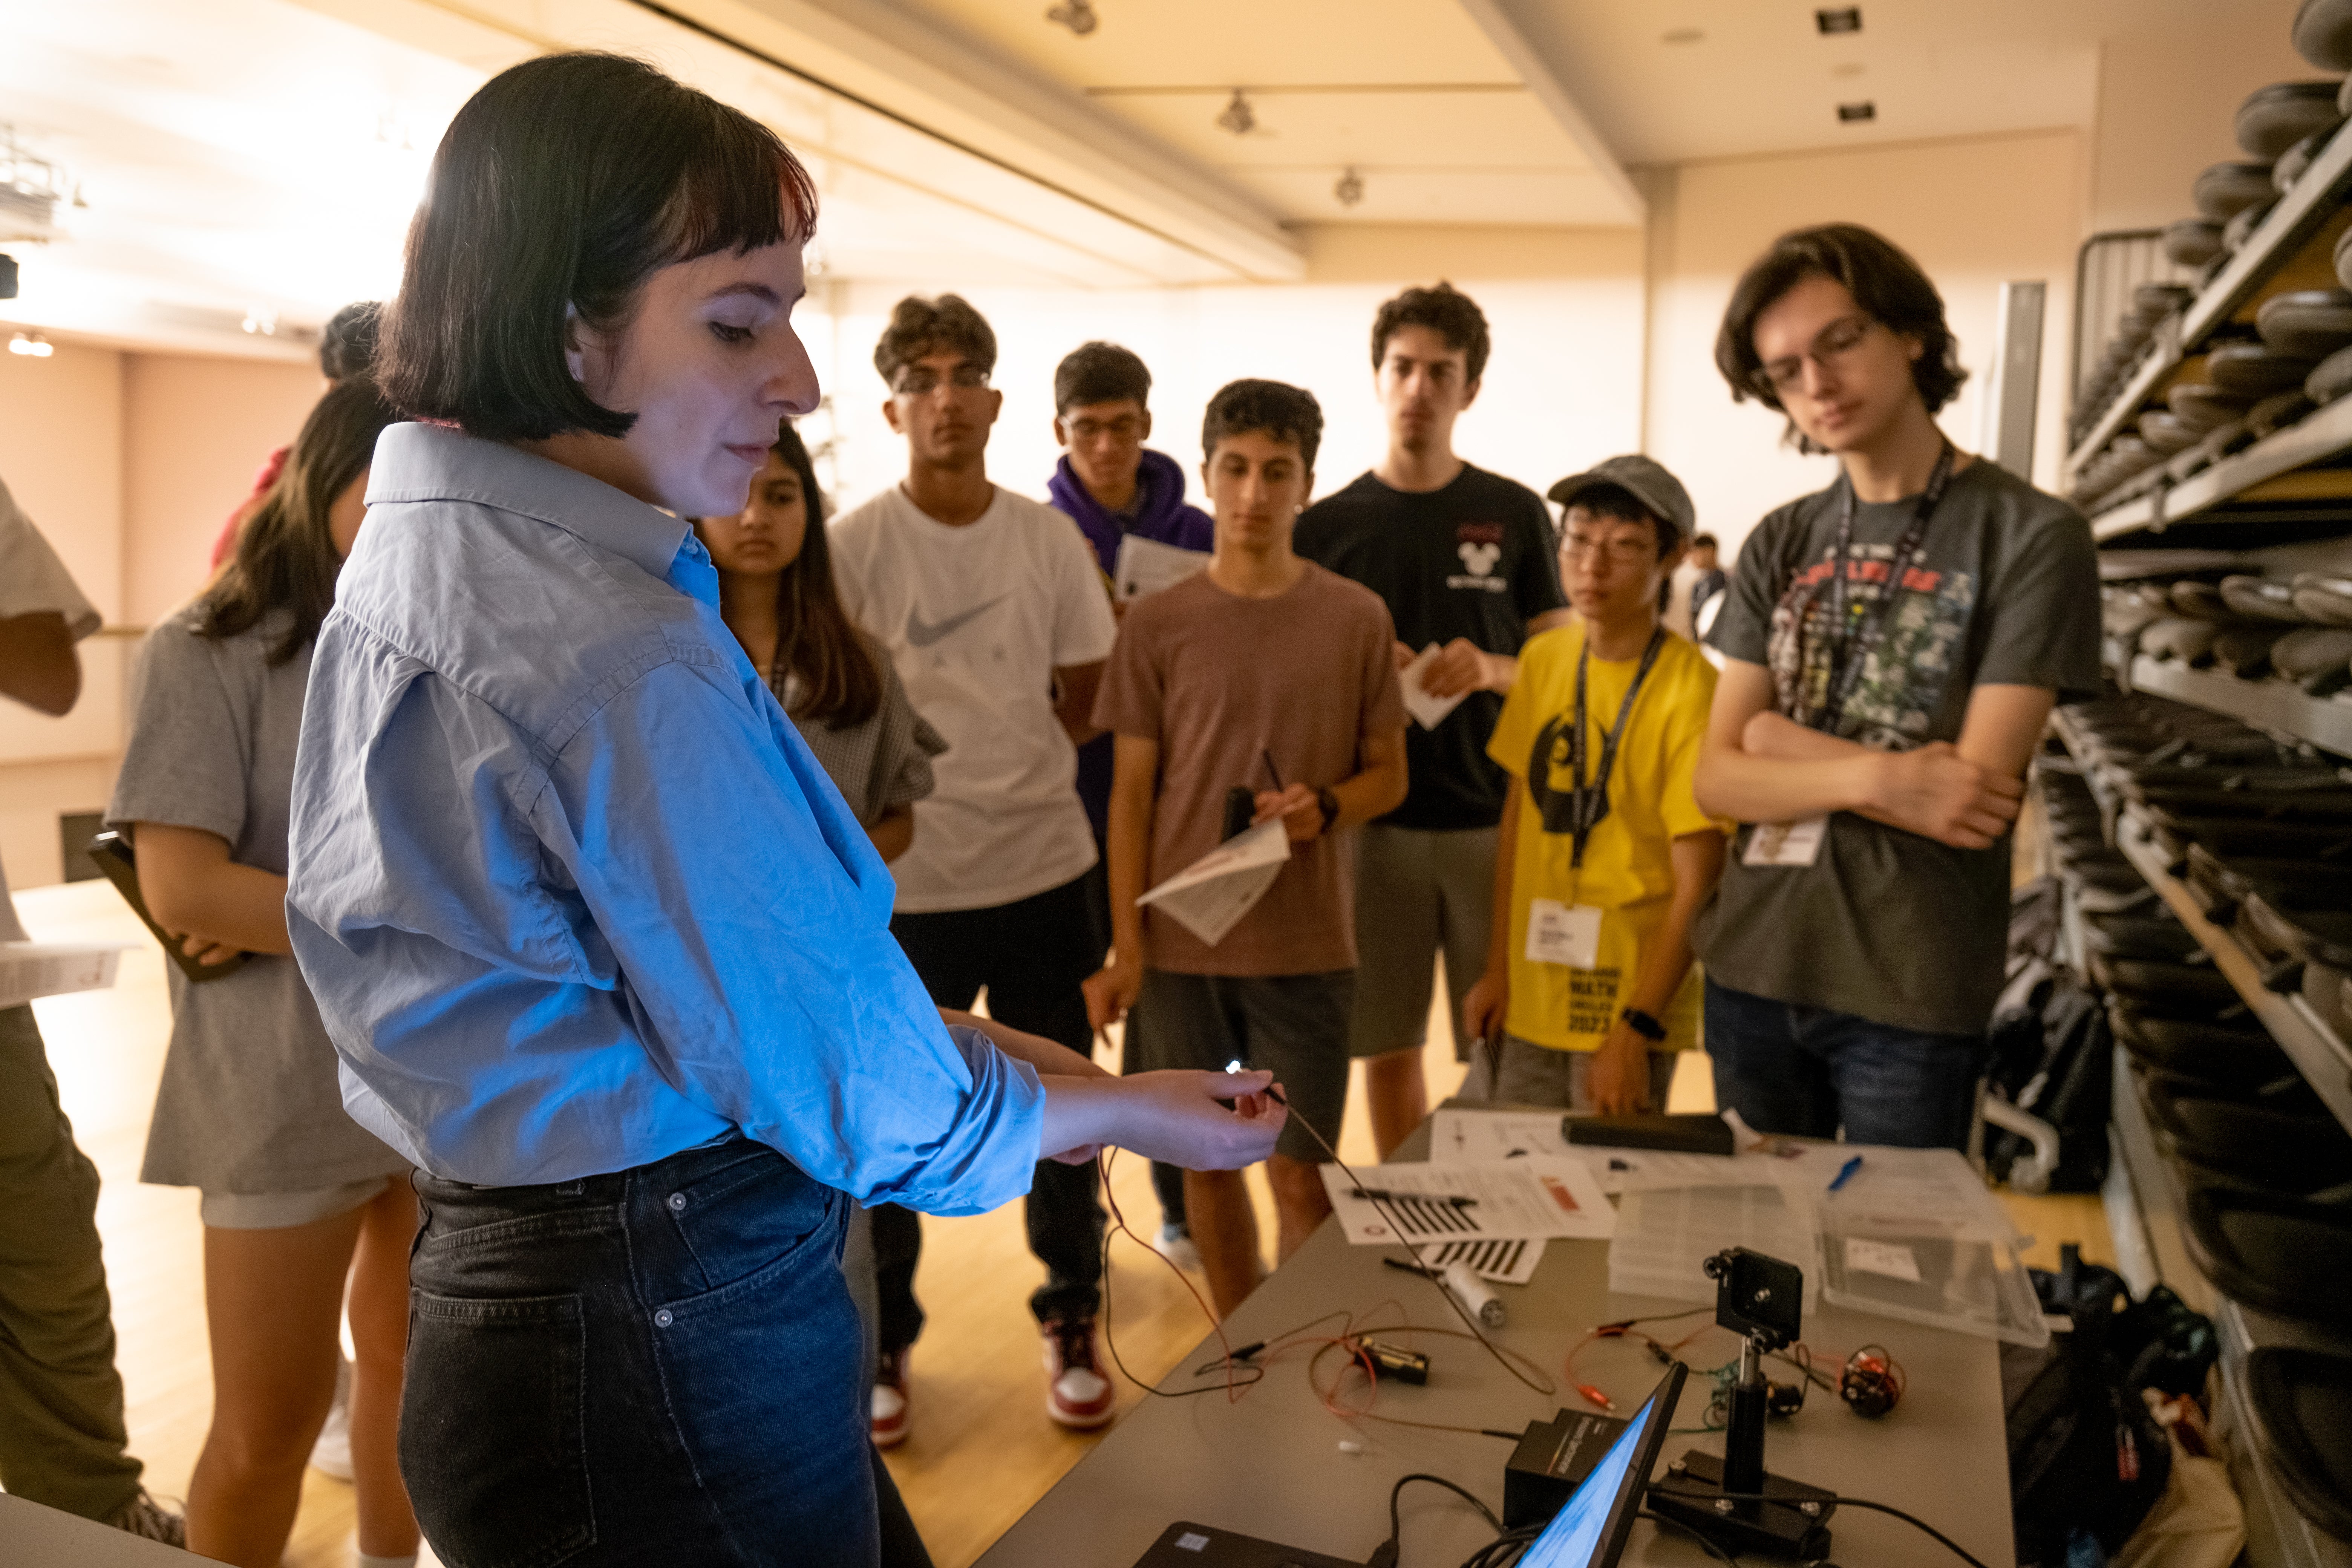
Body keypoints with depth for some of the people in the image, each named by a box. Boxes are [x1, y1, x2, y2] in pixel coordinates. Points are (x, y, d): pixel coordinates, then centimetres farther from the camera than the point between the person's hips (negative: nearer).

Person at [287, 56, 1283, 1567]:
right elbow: (855, 1094, -19)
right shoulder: (629, 656, -26)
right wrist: (1137, 1112, -2)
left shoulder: (409, 555, 5)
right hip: (676, 1342, -9)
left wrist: (980, 1045, 10)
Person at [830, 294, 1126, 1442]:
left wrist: (999, 773, 1)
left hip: (1044, 871, 3)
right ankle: (881, 1343, 29)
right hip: (904, 883, -2)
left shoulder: (1050, 539, 3)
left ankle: (1071, 1326, 31)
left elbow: (1082, 695, 10)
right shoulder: (854, 547, -6)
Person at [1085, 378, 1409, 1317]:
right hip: (1180, 938, 1)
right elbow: (1131, 792, 2)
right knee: (1208, 1160, 12)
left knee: (1301, 1173, 3)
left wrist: (1326, 806, -16)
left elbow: (1388, 774, 7)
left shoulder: (1356, 619, 0)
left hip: (1307, 944, -1)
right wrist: (1123, 948, -3)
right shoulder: (1158, 624, 0)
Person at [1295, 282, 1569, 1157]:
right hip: (1376, 821, 0)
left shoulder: (1515, 515, 5)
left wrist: (1493, 670, -14)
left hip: (1494, 819, 0)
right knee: (1388, 1047, 8)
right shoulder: (1327, 527, 5)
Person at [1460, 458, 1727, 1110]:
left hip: (1626, 1014, -5)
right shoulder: (1543, 658, 3)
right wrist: (1497, 969, 6)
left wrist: (1636, 1030, -14)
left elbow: (1695, 883, -13)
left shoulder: (1689, 689, -14)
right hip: (1524, 1006, 5)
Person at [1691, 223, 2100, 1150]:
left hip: (1911, 994, -4)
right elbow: (1718, 779, 0)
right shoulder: (1778, 547, 7)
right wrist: (1873, 777, -16)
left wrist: (1785, 741, -4)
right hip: (1749, 969, 4)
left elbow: (1977, 797, -14)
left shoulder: (2031, 536, -7)